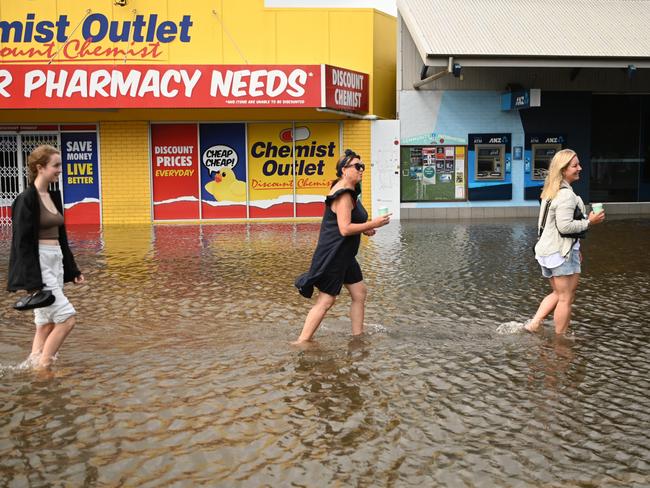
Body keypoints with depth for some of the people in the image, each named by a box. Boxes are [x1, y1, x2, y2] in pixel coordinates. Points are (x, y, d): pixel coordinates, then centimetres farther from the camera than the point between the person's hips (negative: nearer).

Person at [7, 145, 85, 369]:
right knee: (66, 318, -10)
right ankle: (42, 368, 2)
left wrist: (73, 270, 18)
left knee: (46, 323, 10)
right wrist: (33, 281, -20)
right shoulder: (27, 199, -12)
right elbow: (23, 242, -15)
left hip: (56, 262, 8)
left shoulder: (54, 197, 12)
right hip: (38, 265, -8)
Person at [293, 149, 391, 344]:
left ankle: (357, 335, 25)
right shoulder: (343, 194, -19)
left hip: (343, 254, 11)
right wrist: (373, 224, -19)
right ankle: (302, 342, 2)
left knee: (359, 292, 14)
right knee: (326, 300, -6)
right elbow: (345, 229, -26)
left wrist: (364, 229, 10)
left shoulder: (349, 191, 14)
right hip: (333, 254, -11)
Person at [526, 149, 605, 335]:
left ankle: (533, 324, 11)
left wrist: (575, 248, 25)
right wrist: (589, 222, -12)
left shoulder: (552, 192, 14)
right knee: (566, 298, 2)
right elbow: (565, 226, -24)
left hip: (549, 249, 10)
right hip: (562, 252, -9)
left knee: (558, 294, 20)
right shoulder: (566, 195, -18)